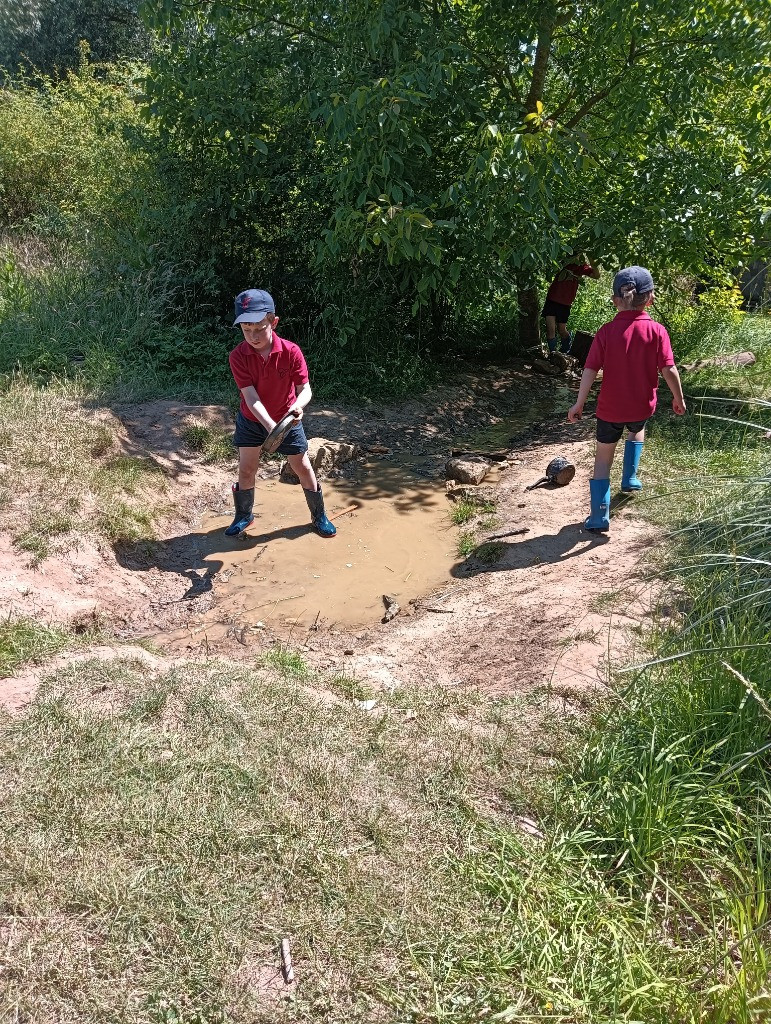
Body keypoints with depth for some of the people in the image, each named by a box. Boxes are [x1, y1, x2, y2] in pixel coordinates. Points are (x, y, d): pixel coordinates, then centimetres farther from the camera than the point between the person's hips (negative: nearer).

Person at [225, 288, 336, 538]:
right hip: (252, 420, 0)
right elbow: (250, 396, -28)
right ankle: (244, 515, 30)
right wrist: (269, 425, -42)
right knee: (246, 471, 5)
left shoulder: (291, 352, -23)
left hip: (287, 419, 0)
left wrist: (298, 405, -45)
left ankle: (319, 516, 26)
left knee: (303, 469, 7)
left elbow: (305, 388, -21)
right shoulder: (238, 356, -22)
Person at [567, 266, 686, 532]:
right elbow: (668, 370, -11)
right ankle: (630, 478, 39)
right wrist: (678, 398, 4)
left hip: (609, 408, -1)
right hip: (642, 407, 1)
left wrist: (579, 403, -4)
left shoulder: (606, 332, -10)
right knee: (636, 431, 36)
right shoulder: (657, 331, -10)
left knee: (603, 458, 9)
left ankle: (599, 516, 3)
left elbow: (590, 371, -12)